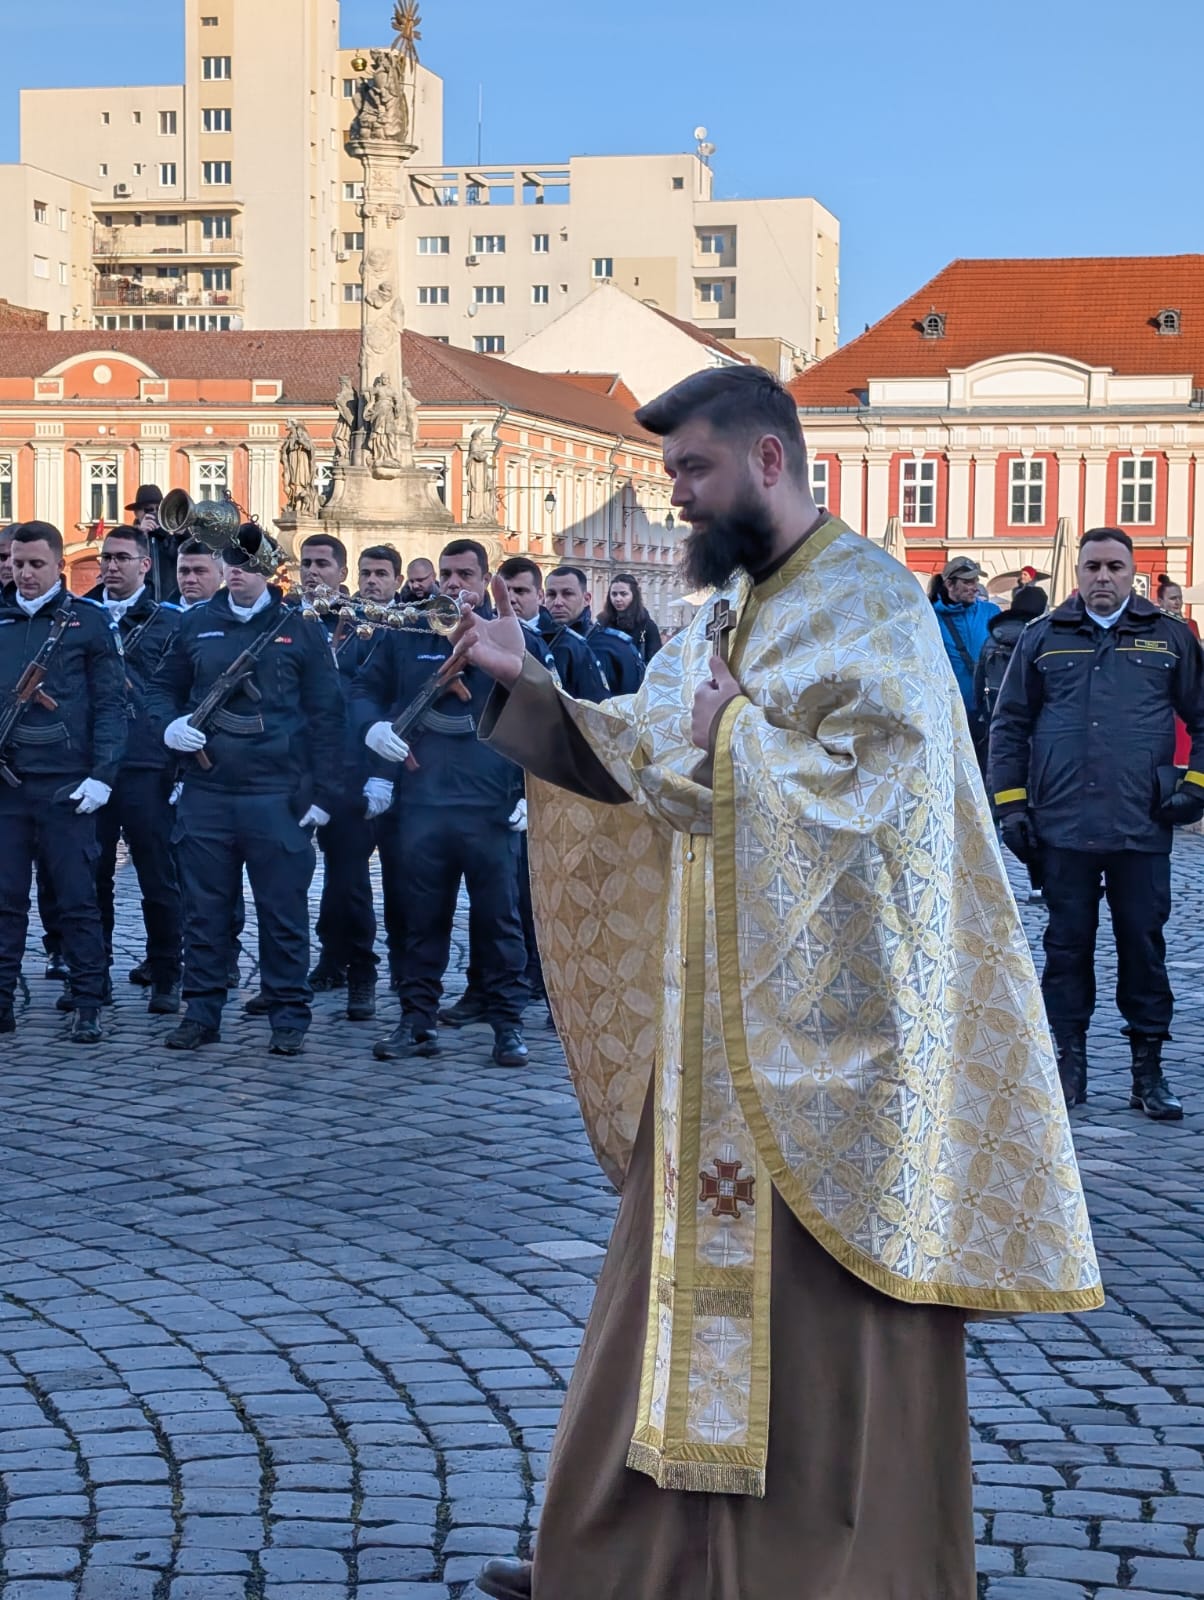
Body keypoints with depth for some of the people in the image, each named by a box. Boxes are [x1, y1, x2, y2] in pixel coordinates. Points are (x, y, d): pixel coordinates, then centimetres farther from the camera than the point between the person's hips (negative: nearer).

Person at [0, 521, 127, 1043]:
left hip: (65, 784, -3)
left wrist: (100, 776, -10)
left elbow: (110, 705, -2)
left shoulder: (88, 621, 2)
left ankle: (88, 1005, 7)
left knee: (76, 898, 1)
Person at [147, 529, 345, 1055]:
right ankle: (201, 1011, 17)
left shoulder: (300, 630, 2)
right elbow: (162, 687, 20)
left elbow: (327, 715, 1)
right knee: (204, 908, 7)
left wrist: (322, 793, -5)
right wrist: (169, 723, -4)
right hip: (205, 793, 3)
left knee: (283, 911, 2)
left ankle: (288, 1017, 10)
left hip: (277, 796, -3)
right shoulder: (196, 624, 10)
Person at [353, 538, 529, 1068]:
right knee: (422, 918, 7)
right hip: (422, 801, 2)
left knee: (498, 917, 2)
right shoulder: (407, 636, 10)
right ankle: (417, 1020, 15)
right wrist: (373, 727, -7)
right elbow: (366, 690, 16)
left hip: (492, 806, -2)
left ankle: (508, 1023, 10)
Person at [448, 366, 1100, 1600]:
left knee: (828, 1306, -2)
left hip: (829, 1023, -8)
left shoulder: (871, 599, -10)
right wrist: (526, 687, 4)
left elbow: (870, 781, -20)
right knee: (690, 1272, 12)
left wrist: (723, 738, -11)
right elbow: (634, 765, 15)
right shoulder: (723, 610, 14)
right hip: (718, 1020, 8)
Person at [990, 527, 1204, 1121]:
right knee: (1067, 947, 6)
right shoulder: (1045, 638, 9)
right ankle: (1069, 1064, 15)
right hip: (1063, 826, 1)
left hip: (1142, 828, 0)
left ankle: (1148, 1071, 12)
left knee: (1143, 947, 4)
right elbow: (1009, 724, 11)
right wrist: (1011, 803, 4)